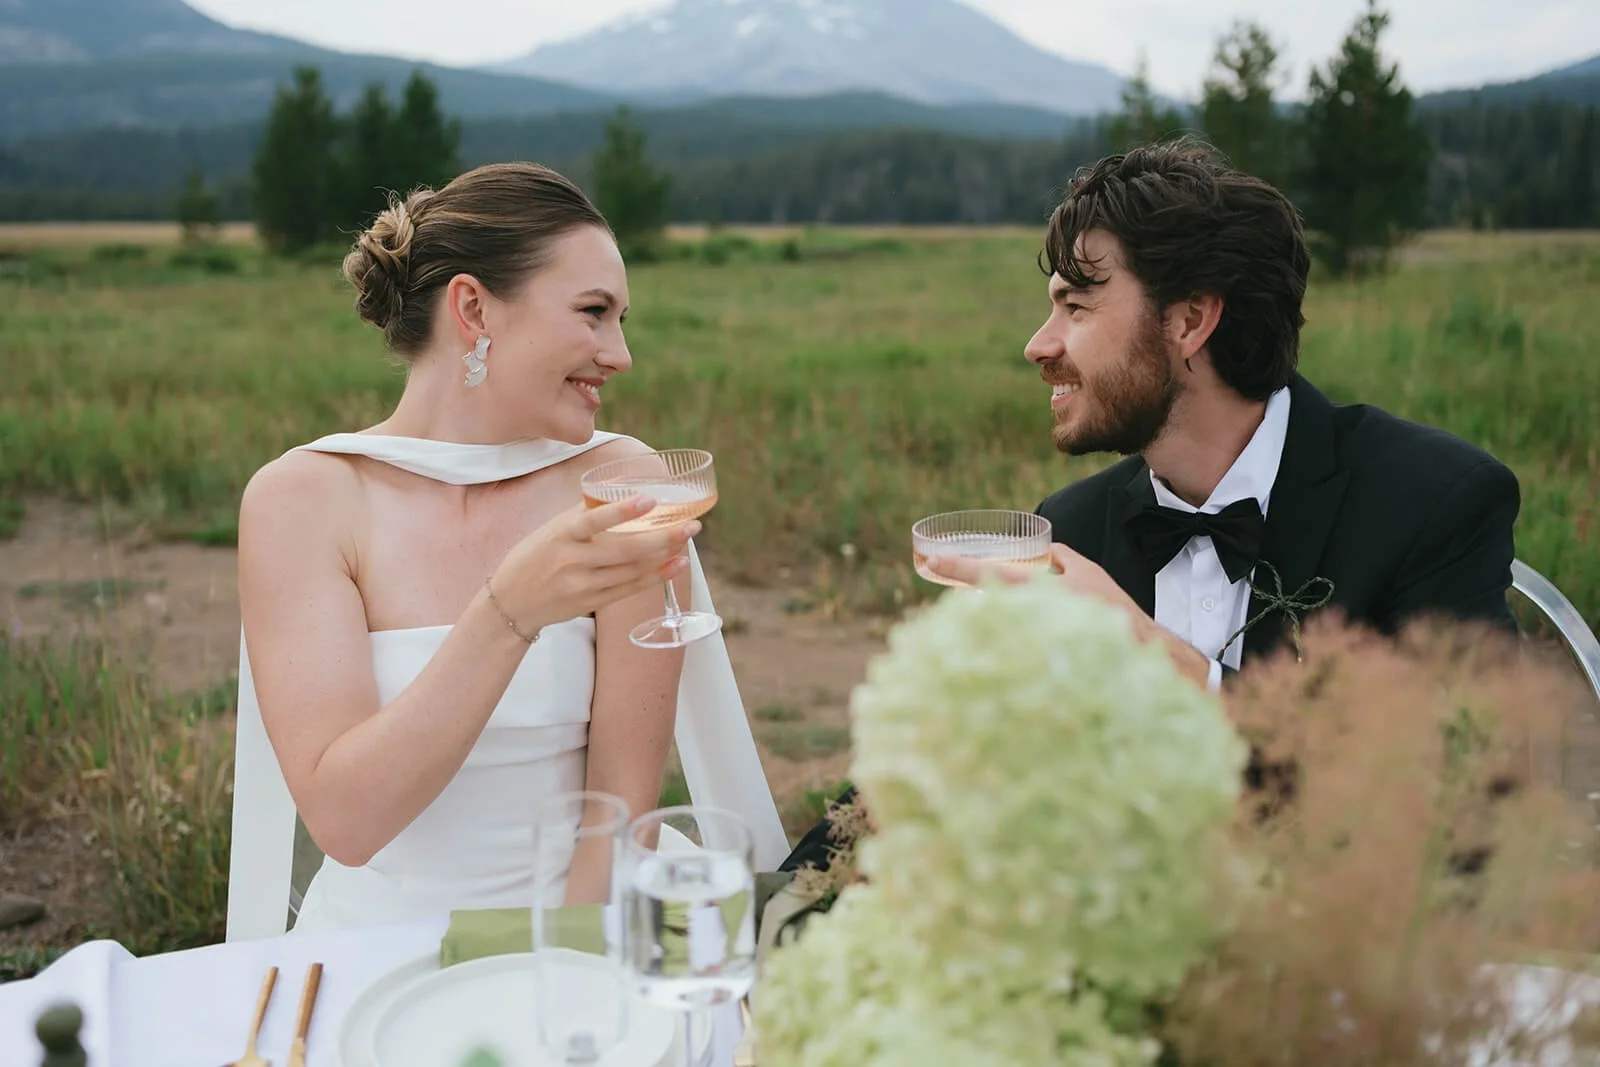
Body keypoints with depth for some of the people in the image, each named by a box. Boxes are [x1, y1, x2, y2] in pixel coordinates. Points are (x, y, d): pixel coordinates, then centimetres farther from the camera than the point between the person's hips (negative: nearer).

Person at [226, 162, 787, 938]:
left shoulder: (616, 484, -6)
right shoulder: (301, 497, -8)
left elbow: (623, 793, -5)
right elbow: (343, 819, -17)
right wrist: (511, 613, -28)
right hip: (371, 956, 0)